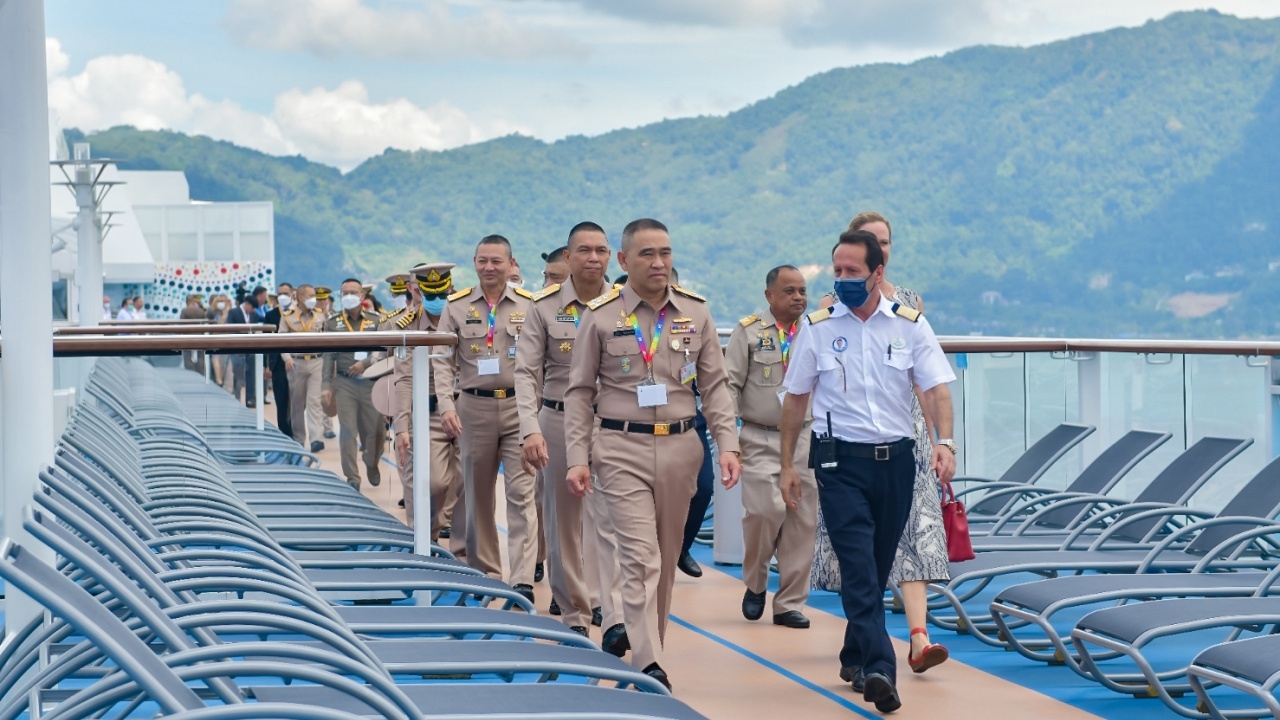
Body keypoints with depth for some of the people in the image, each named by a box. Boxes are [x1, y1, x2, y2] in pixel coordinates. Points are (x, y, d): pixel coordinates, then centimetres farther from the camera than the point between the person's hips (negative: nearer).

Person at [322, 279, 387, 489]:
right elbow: (328, 356, 4)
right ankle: (352, 477, 5)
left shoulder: (375, 320, 6)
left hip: (371, 382, 0)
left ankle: (372, 463, 33)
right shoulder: (333, 323, 6)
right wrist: (326, 385, -2)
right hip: (345, 383, 0)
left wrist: (366, 363, -18)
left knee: (376, 430, 4)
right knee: (348, 432, -3)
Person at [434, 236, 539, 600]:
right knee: (478, 493, 10)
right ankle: (484, 571, 22)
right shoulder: (457, 306, 3)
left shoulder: (529, 305, 1)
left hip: (519, 407, -2)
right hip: (475, 408, 2)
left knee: (522, 492, -8)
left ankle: (523, 579, -11)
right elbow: (443, 361, 2)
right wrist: (446, 405, -10)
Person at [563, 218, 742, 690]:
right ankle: (648, 663, -14)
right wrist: (577, 458, -3)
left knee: (666, 557, 11)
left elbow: (715, 384, 9)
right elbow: (580, 391, 3)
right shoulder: (601, 316, -1)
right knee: (641, 558, -11)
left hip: (680, 447, 3)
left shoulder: (695, 312, 6)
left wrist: (727, 444, -2)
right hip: (622, 449, -3)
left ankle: (647, 643, 25)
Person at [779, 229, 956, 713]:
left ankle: (854, 657, 30)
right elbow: (796, 398, 8)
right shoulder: (818, 327, 1)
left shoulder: (910, 325, 1)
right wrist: (787, 465, 7)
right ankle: (878, 670, -25)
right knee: (859, 566, -15)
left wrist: (944, 443, -22)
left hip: (895, 459, 2)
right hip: (841, 460, -2)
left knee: (878, 566, 12)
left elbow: (936, 389, -4)